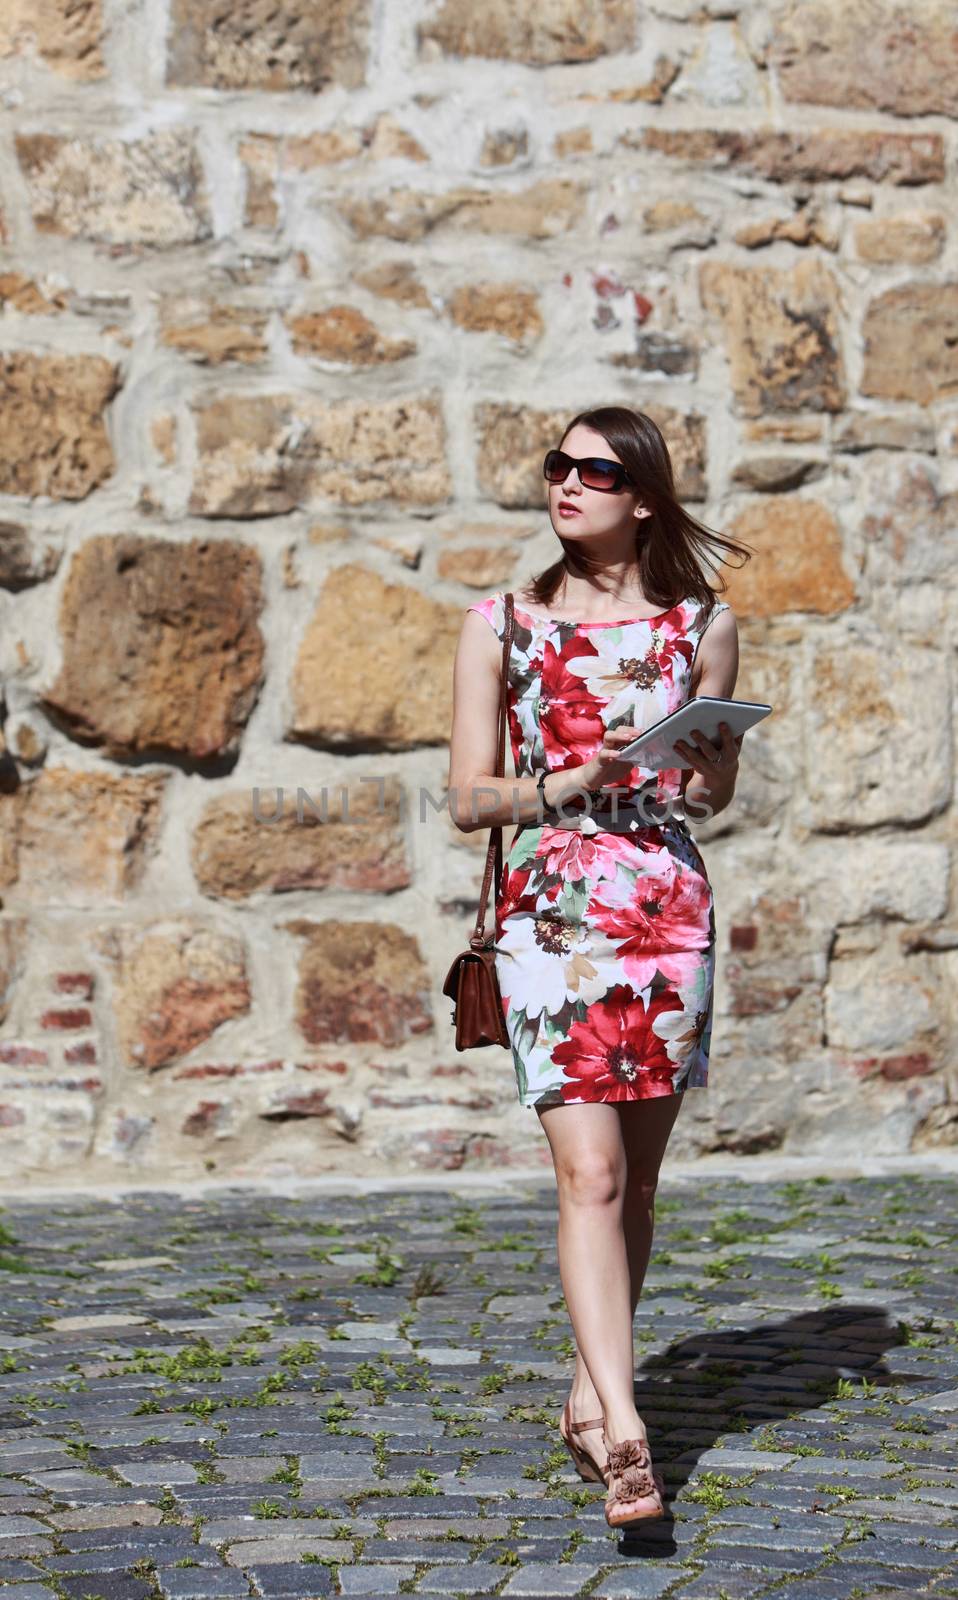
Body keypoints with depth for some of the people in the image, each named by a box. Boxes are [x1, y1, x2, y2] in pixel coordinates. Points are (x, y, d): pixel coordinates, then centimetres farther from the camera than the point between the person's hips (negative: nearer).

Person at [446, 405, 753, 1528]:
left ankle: (589, 1398, 23)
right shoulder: (501, 623, 5)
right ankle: (623, 1433, -20)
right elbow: (468, 799, 4)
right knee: (590, 1169, -14)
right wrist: (568, 782, -14)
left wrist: (674, 761, -6)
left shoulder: (701, 625, 9)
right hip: (550, 913, -2)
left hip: (670, 909, 2)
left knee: (636, 1177, 7)